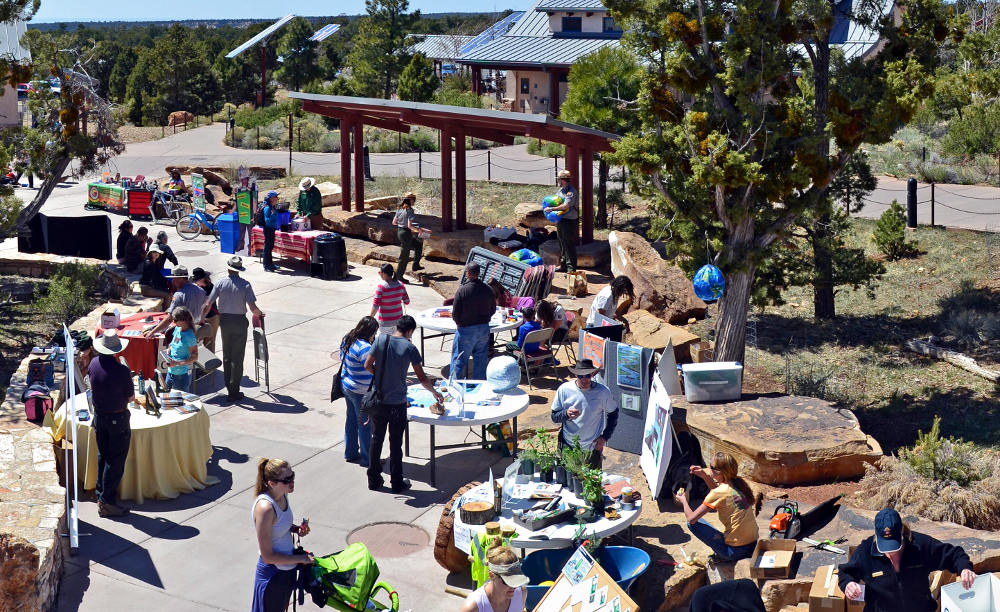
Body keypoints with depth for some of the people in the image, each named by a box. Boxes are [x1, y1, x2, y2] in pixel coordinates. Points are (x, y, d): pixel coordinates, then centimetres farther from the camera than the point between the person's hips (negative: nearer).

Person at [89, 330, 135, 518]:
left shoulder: (94, 364, -5)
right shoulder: (121, 370, -23)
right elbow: (131, 397, -12)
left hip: (99, 416, 6)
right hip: (118, 418, -6)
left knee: (102, 456, 20)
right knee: (116, 460, 2)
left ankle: (101, 495, 28)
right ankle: (107, 502, 2)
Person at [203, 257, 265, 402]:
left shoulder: (221, 283, -3)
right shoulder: (245, 285, -11)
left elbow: (208, 305, -3)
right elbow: (253, 308, -15)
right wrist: (259, 314, 6)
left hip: (224, 321, 3)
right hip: (239, 321, -3)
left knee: (226, 356, 17)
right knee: (237, 357, 3)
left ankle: (229, 387, 22)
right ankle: (234, 392, 5)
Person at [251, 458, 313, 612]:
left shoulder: (282, 495, -6)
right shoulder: (265, 507, -32)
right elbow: (268, 557, -27)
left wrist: (297, 528, -4)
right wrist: (301, 559, -18)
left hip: (287, 568, 8)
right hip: (272, 572, -8)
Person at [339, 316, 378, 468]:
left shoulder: (347, 340, -1)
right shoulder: (365, 348, -28)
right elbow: (369, 374, -25)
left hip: (346, 385, 9)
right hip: (360, 392, -9)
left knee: (351, 419, 21)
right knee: (365, 424, 6)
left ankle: (350, 453, 34)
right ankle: (367, 459, 17)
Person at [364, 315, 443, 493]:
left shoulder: (381, 340, -4)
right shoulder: (409, 348, -10)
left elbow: (367, 365, -4)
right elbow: (421, 377, -5)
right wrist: (435, 392, 11)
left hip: (378, 401, 3)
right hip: (397, 404, -3)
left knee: (376, 440, 16)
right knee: (395, 444, 8)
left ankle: (374, 480, 24)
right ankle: (397, 483, 18)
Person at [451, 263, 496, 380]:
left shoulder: (462, 290, -17)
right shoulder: (488, 289, -2)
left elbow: (455, 314, -12)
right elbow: (493, 309, 8)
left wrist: (459, 323, 8)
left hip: (466, 329, -4)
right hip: (484, 329, 4)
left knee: (459, 359, 6)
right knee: (481, 359, 14)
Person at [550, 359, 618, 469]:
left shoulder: (603, 392, -8)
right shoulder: (564, 389, -7)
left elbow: (613, 414, 8)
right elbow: (554, 417, -2)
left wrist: (604, 437, 0)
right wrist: (566, 414, -23)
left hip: (593, 448, 0)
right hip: (568, 446, 0)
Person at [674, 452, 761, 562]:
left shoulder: (719, 492, -17)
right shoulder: (740, 483, 3)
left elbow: (691, 518, -12)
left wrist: (683, 500, 7)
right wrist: (705, 476, 16)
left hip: (735, 551, -7)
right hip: (754, 545, 7)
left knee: (693, 523, -1)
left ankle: (720, 554, 6)